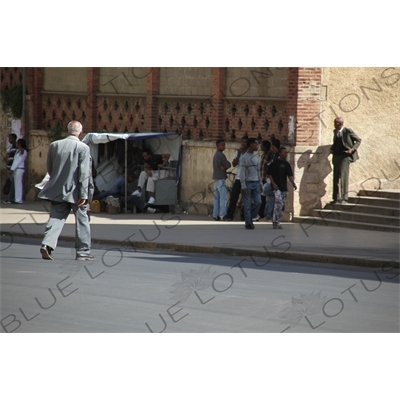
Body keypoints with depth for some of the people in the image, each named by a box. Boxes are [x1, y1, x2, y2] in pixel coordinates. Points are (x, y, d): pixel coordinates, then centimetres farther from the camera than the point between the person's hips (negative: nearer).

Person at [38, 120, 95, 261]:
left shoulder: (54, 145, 4)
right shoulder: (83, 148, -11)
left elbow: (49, 169, 13)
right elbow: (84, 173, -14)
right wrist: (84, 194, -14)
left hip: (58, 190, 4)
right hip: (75, 191, -4)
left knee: (56, 218, 5)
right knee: (82, 220, 7)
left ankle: (47, 244, -14)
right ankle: (83, 251, 10)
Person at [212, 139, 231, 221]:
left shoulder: (215, 155, 17)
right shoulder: (220, 155, -14)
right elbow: (228, 165, -13)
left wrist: (224, 167, -5)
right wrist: (225, 167, 5)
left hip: (215, 178, 10)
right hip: (221, 178, -10)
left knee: (216, 198, 10)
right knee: (223, 198, -10)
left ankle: (215, 215, 10)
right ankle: (222, 215, -15)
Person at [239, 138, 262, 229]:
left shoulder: (257, 157, 13)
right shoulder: (244, 157, -6)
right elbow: (242, 173, -8)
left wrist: (260, 183, 15)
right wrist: (243, 186, -13)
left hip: (256, 183, 5)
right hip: (247, 183, -5)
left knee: (258, 202, -3)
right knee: (247, 204, -2)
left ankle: (250, 218, 15)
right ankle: (248, 223, 3)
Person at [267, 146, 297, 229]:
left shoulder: (286, 164, 10)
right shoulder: (275, 163, -5)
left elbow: (290, 175, 5)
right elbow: (270, 174, -3)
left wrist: (293, 183, -10)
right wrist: (273, 184, -13)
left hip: (284, 187, 6)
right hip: (276, 187, -6)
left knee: (282, 205, 7)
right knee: (278, 202, -19)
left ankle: (277, 222, 15)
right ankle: (275, 222, -15)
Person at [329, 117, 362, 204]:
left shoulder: (348, 131, -8)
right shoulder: (335, 131, 12)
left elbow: (358, 140, 0)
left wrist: (352, 149, -12)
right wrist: (332, 149, 7)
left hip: (345, 156, -7)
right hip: (336, 156, 7)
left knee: (343, 176, -12)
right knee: (336, 177, 8)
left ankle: (344, 198, -10)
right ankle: (336, 198, 15)